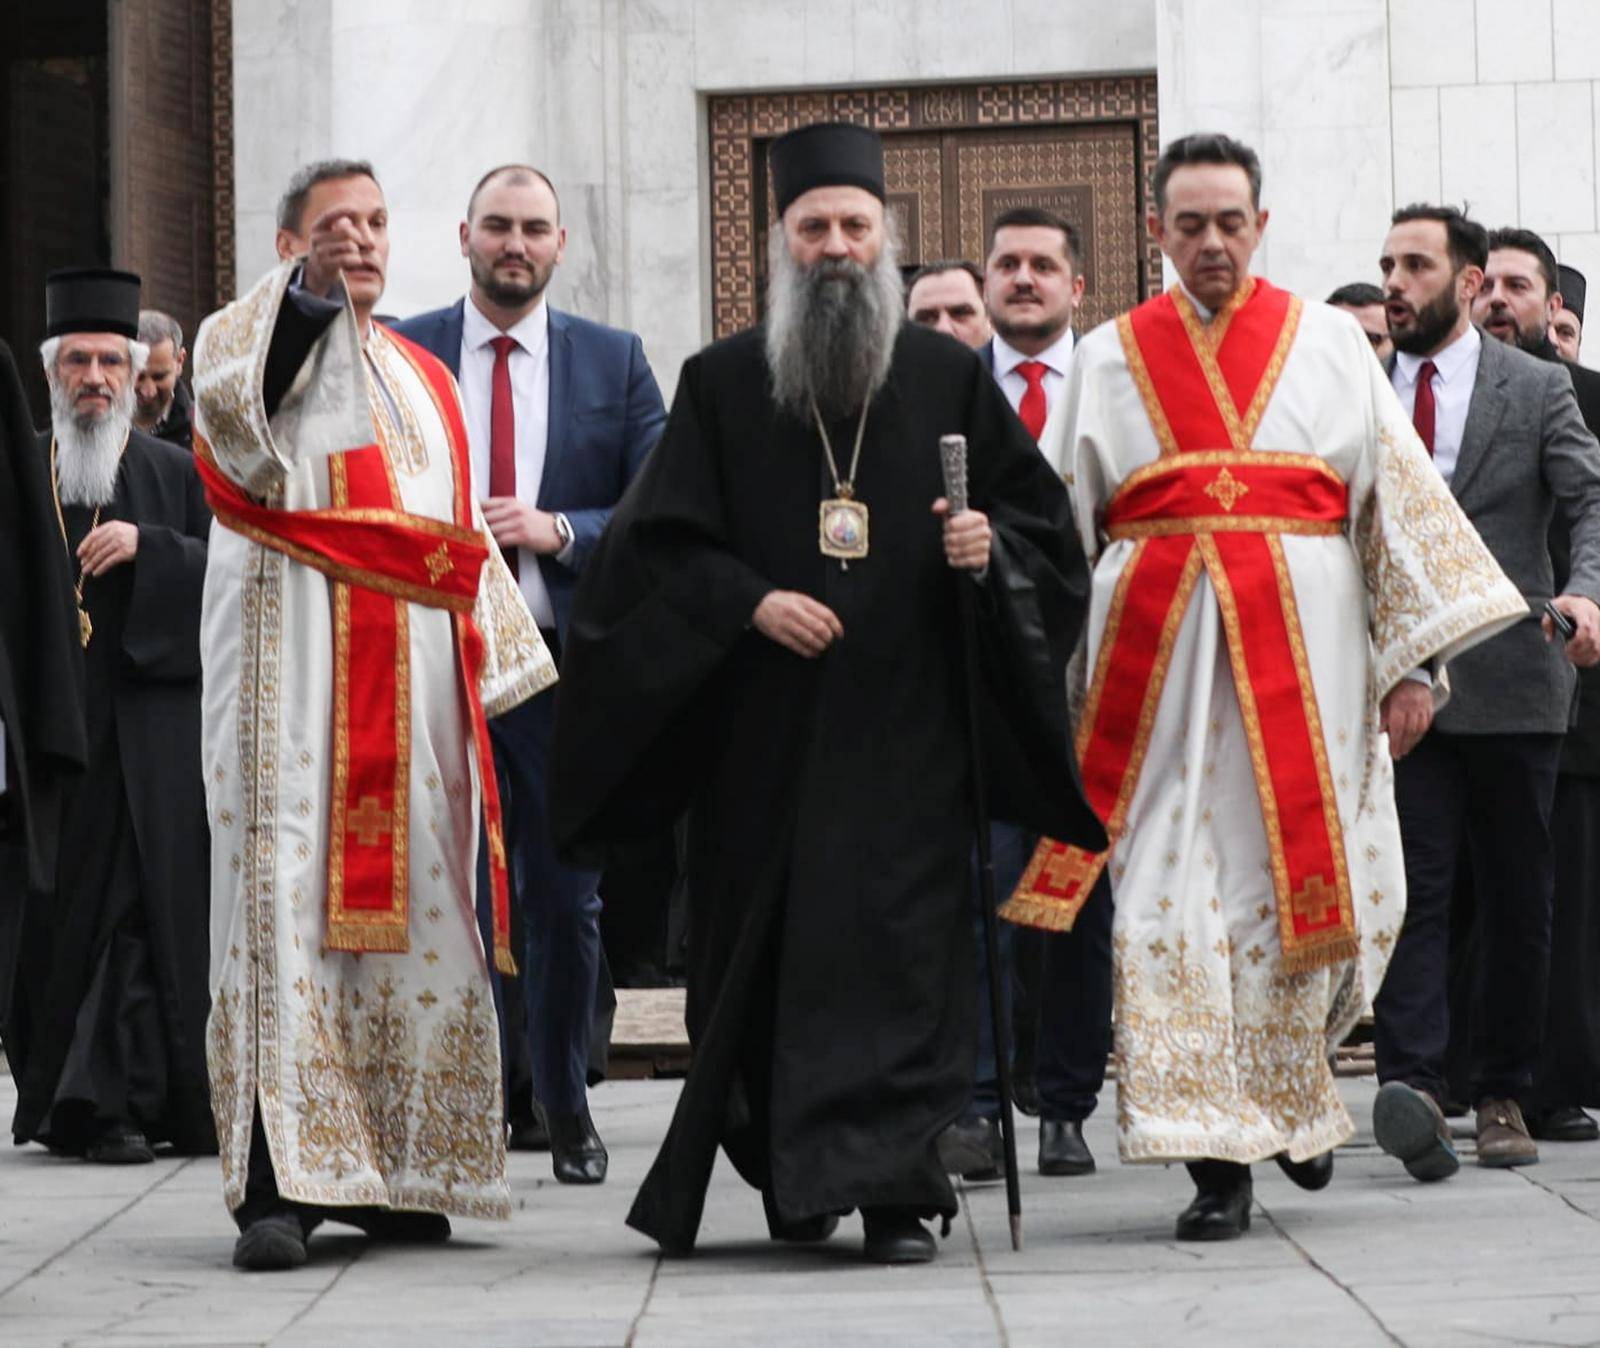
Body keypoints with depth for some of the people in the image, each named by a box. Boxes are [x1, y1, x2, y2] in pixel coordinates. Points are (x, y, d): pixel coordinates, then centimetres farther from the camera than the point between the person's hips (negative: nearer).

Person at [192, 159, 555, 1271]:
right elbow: (228, 397, -19)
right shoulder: (248, 339, 5)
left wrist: (495, 670, 17)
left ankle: (395, 1174, 8)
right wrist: (314, 291, -29)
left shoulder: (423, 379, 23)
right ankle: (278, 1183, -16)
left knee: (412, 901, 2)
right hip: (290, 667, -5)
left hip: (412, 674, 6)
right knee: (287, 892, -12)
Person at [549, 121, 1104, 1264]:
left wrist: (991, 550, -11)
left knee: (901, 947, -7)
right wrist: (749, 601, -11)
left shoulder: (949, 377, 7)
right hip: (764, 729, 1)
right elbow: (659, 545, 4)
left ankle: (895, 1187, -6)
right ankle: (791, 1173, 20)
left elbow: (1044, 520, 10)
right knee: (768, 948, 5)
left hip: (907, 727, -1)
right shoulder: (723, 383, 7)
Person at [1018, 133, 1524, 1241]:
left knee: (1294, 879, -2)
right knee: (1172, 892, -6)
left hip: (1302, 645, 0)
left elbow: (1399, 494, 8)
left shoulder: (1330, 343, 11)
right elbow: (1067, 526, 13)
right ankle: (1219, 1160, -4)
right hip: (1156, 646, 1)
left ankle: (1292, 1094, 24)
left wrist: (1414, 660, 1)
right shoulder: (1110, 358, 13)